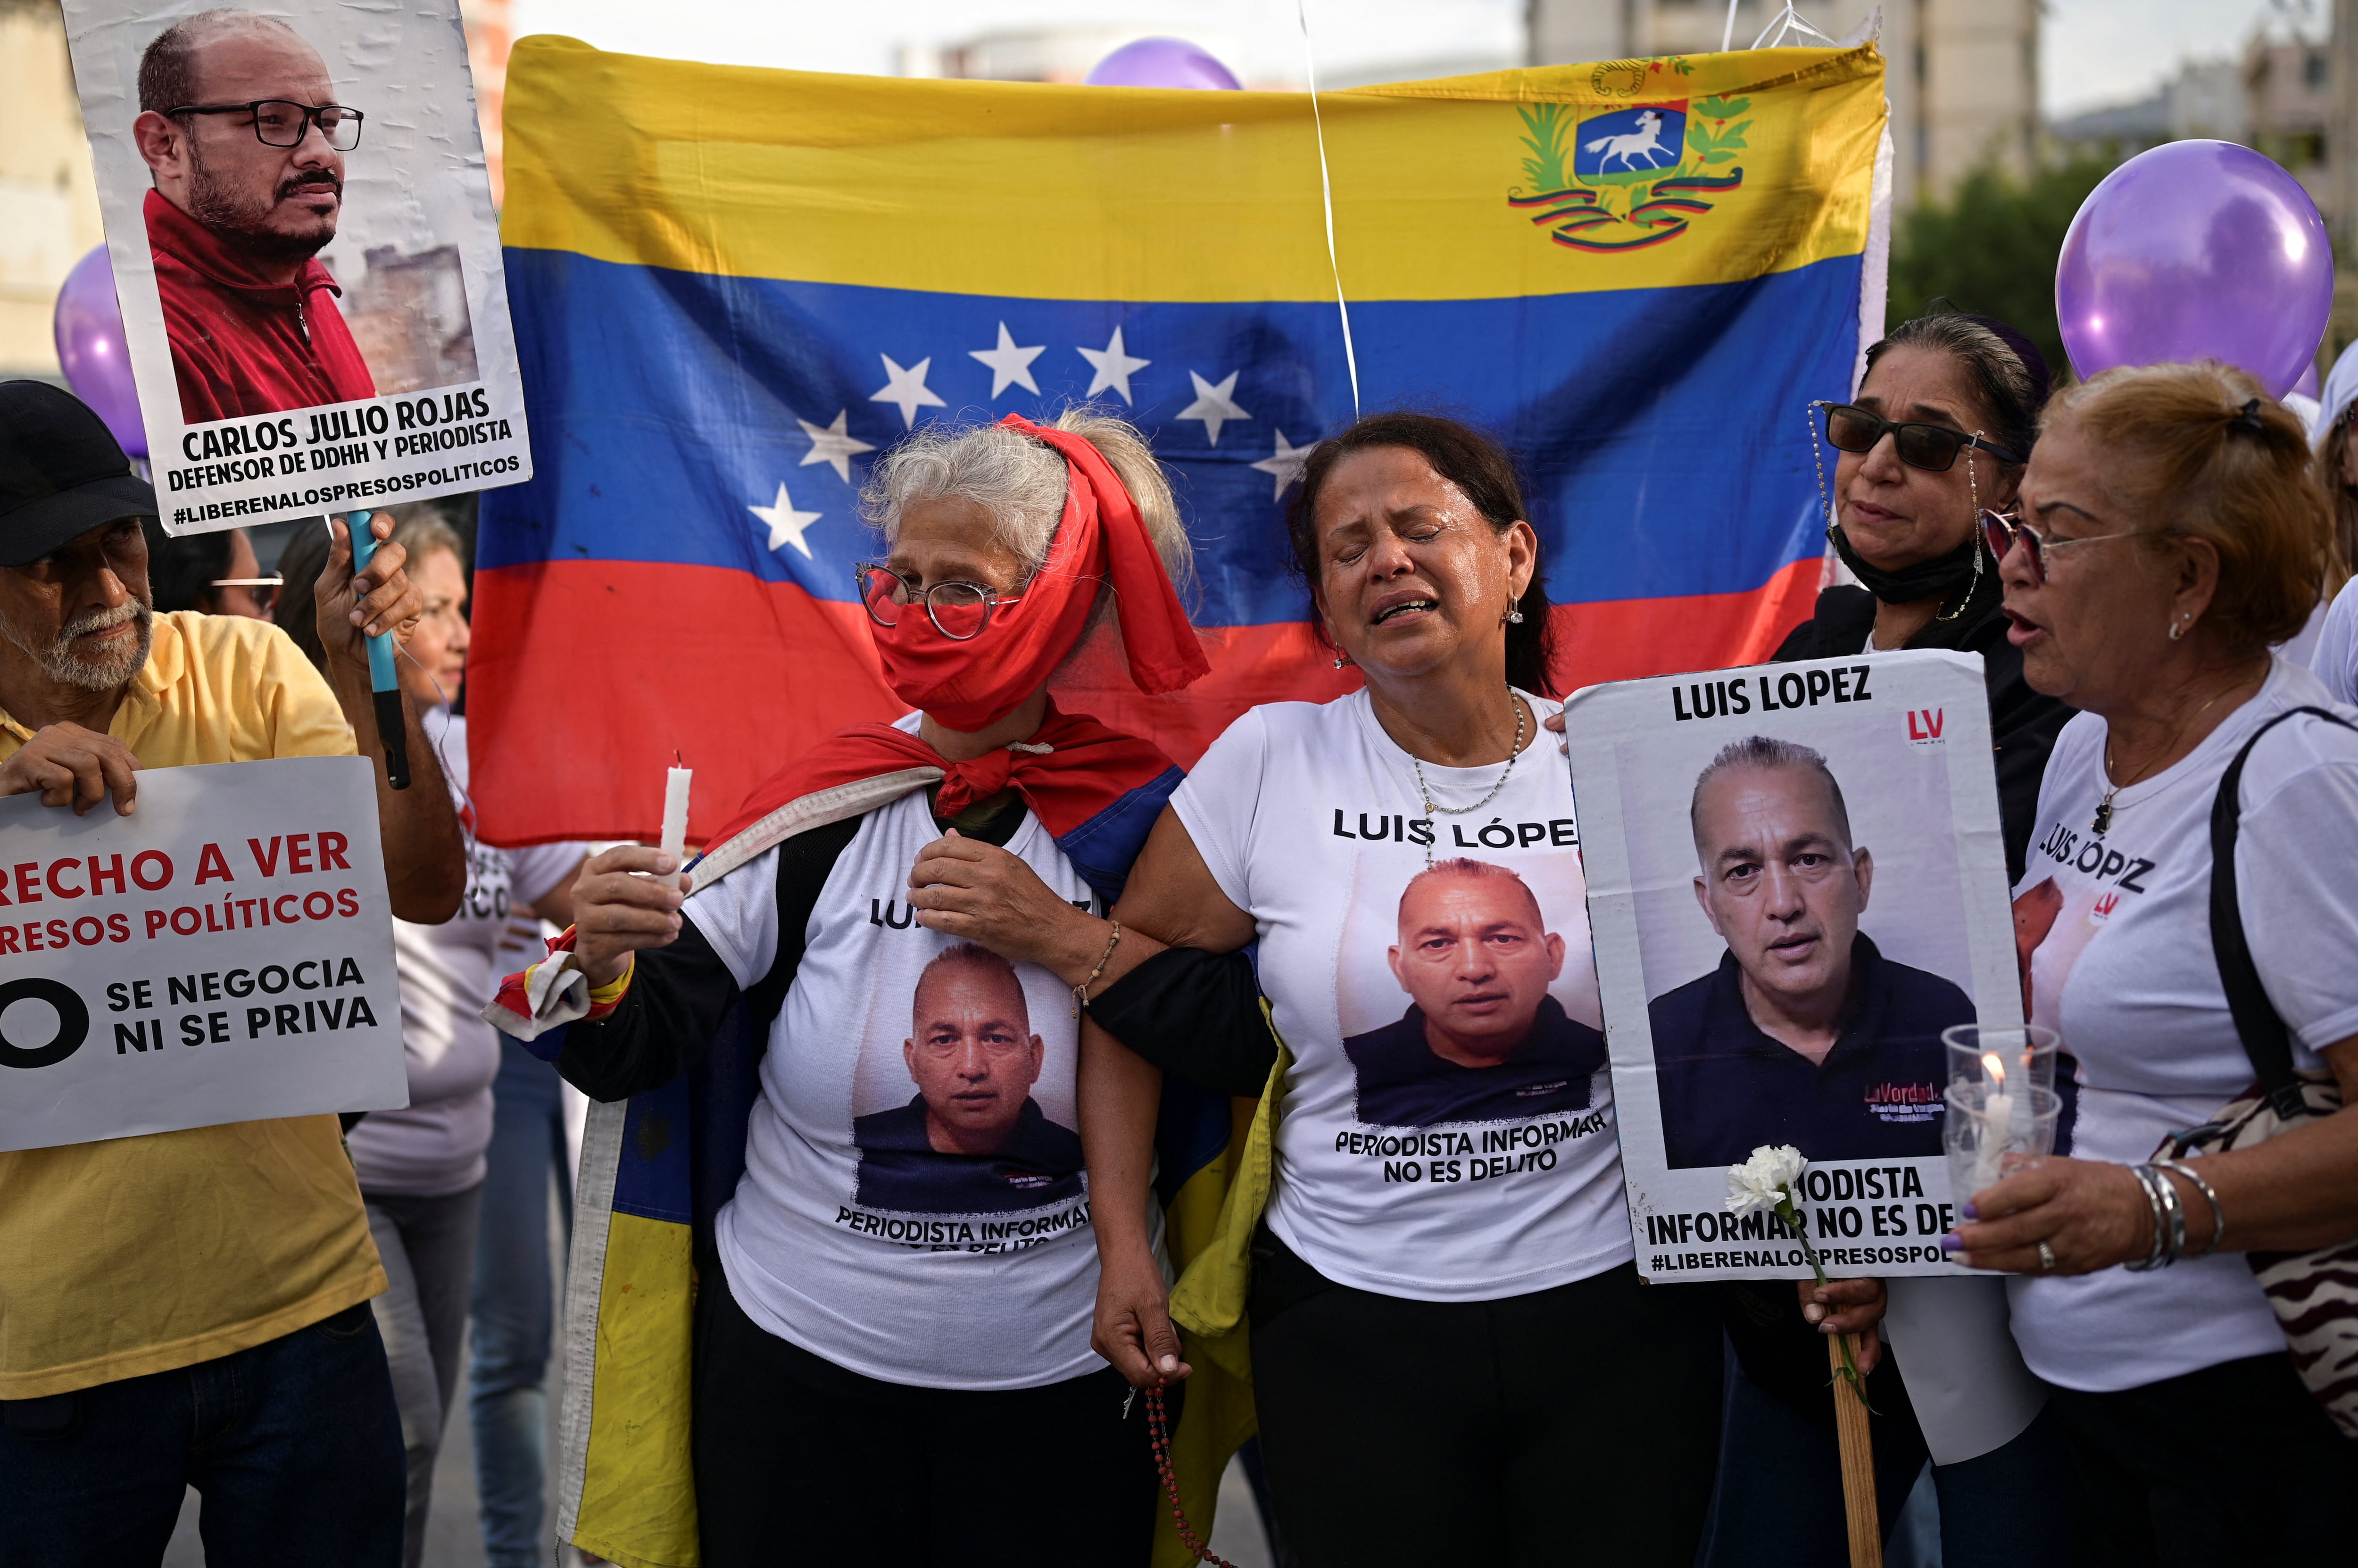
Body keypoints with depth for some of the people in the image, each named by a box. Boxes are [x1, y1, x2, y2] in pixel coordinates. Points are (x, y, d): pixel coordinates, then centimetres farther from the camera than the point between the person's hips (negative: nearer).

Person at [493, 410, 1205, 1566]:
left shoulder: (1137, 825, -5)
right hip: (801, 1370, 0)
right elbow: (632, 1058, -7)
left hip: (1061, 1388, 0)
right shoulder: (819, 820, -5)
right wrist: (603, 974, -28)